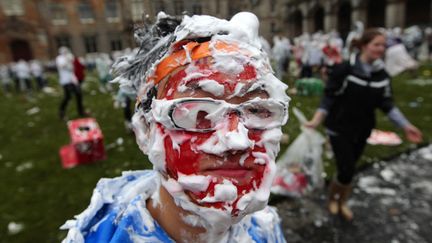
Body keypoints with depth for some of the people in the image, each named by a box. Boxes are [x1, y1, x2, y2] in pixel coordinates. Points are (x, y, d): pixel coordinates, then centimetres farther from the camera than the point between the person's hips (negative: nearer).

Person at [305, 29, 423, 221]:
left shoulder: (382, 74, 0)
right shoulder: (344, 69, -17)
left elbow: (386, 103, 5)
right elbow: (329, 97, -15)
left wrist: (406, 126, 0)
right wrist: (316, 119, -26)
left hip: (363, 129, 5)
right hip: (339, 128, -5)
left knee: (349, 169, 16)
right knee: (346, 172, -5)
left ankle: (342, 203, 40)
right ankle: (332, 198, 27)